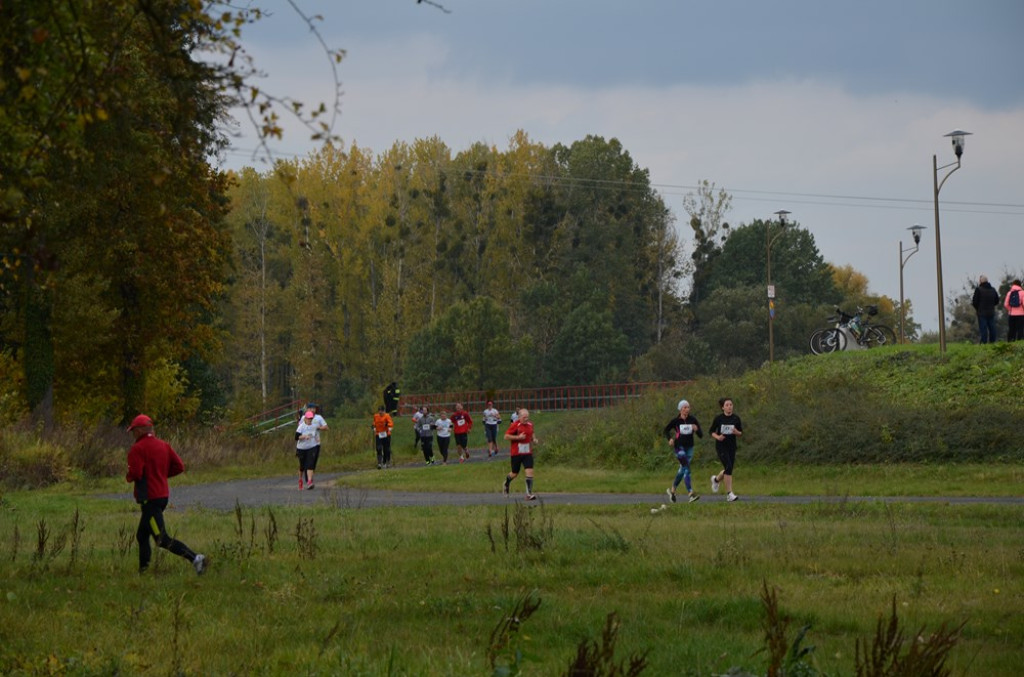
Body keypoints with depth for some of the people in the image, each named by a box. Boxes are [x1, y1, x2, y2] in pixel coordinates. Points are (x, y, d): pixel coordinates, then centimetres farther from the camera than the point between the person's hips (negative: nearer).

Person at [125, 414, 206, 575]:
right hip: (163, 495, 9)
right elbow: (179, 467, 8)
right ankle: (143, 571, 21)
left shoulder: (137, 449, -12)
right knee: (142, 536, 20)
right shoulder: (163, 445, 11)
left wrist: (128, 477, 2)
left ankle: (194, 558, -25)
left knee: (163, 540, -11)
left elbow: (135, 474, -20)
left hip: (149, 499, -9)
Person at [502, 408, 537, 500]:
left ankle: (529, 493, -12)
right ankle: (506, 484, 41)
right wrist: (518, 437, -21)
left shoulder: (530, 425, 7)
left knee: (530, 472, -11)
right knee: (515, 473, 8)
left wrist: (533, 440, 5)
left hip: (527, 453, 4)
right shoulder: (515, 425, -11)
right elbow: (506, 436, -13)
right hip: (516, 453, -4)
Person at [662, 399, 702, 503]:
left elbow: (701, 435, 0)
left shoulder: (693, 419, 1)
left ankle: (672, 490, 36)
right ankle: (691, 494, -24)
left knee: (682, 470, 15)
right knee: (686, 468, -17)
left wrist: (697, 430, -20)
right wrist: (670, 439, -9)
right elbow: (665, 431, 9)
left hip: (689, 447, 4)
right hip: (679, 447, -4)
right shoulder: (676, 421, -4)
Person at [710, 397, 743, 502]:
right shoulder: (718, 418, -5)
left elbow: (741, 434, 7)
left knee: (728, 470, 9)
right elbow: (712, 431, 4)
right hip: (721, 446, -4)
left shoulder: (736, 419, 1)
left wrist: (737, 432, -15)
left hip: (732, 446, 4)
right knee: (728, 467, -17)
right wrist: (717, 437, -17)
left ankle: (716, 479, 43)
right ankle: (729, 494, -14)